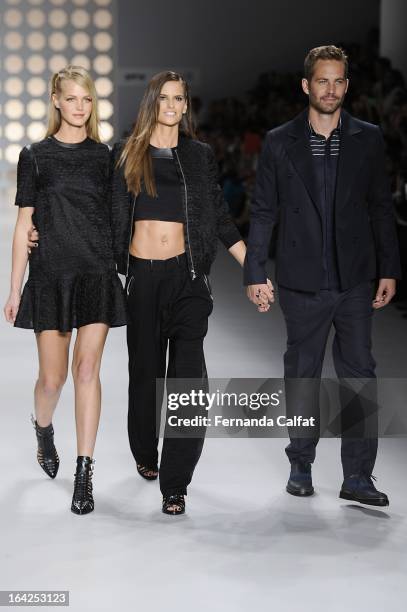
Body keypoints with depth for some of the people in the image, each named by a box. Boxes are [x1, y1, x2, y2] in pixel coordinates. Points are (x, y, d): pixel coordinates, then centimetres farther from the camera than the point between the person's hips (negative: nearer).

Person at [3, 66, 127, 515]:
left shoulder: (105, 156, 8)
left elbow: (117, 218, 12)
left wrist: (123, 268, 7)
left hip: (97, 275, 1)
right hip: (51, 275, -1)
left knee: (87, 371, -6)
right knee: (53, 376, 3)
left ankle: (84, 474, 0)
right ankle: (43, 429, 37)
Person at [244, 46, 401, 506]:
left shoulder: (367, 139, 4)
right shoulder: (280, 143, 1)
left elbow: (381, 207, 8)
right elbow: (263, 211, 3)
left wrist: (389, 269, 5)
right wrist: (254, 273, -2)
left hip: (355, 280, 1)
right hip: (302, 282, 0)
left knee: (359, 374, -1)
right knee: (301, 375, 10)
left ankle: (357, 477, 5)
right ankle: (300, 465, 24)